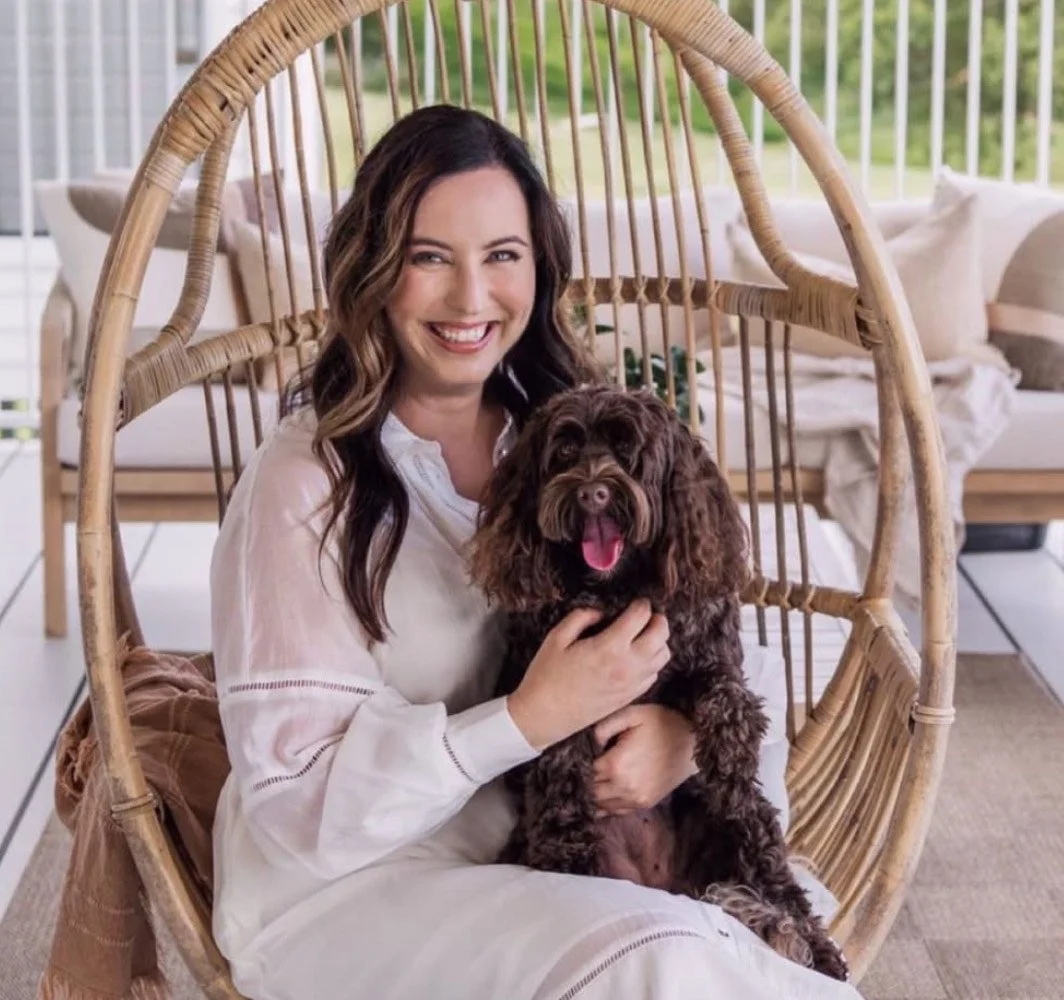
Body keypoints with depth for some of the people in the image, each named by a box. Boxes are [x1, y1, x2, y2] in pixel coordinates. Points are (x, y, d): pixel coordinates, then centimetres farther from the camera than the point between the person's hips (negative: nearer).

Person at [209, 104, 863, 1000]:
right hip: (341, 894, -4)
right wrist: (533, 718, -24)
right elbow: (298, 806, -14)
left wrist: (684, 730, -16)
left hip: (543, 858, 4)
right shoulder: (307, 481, -12)